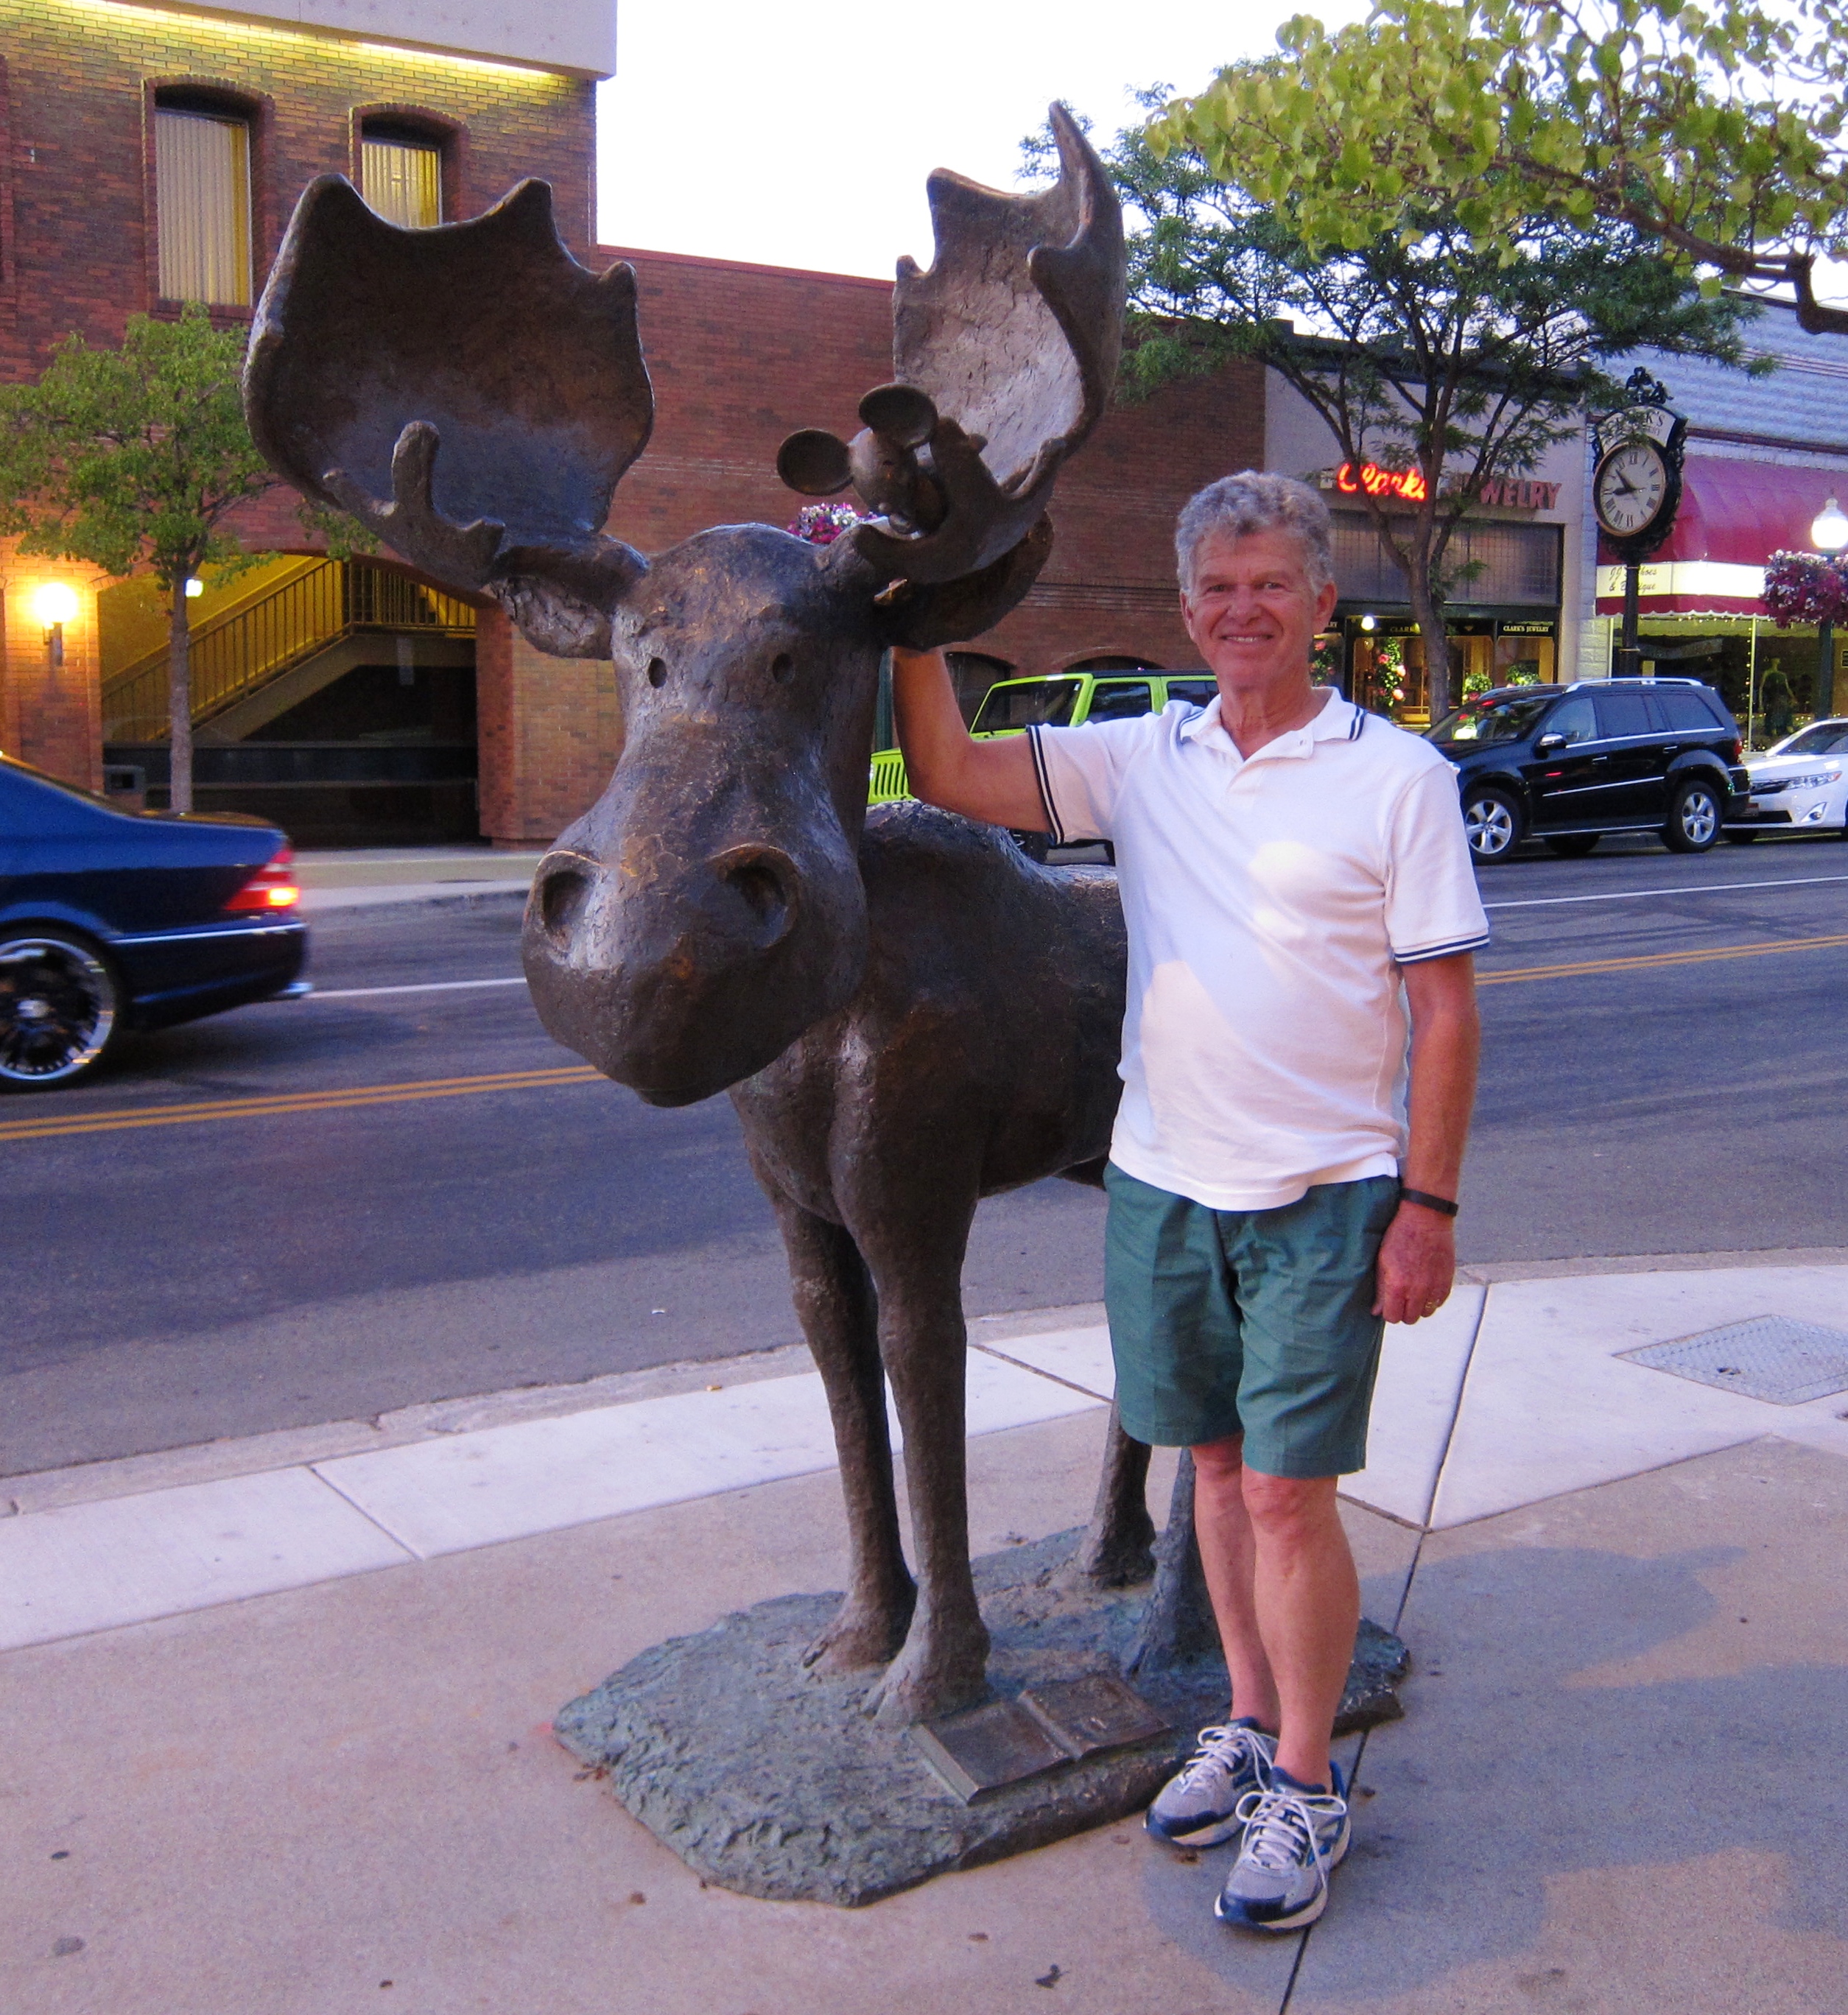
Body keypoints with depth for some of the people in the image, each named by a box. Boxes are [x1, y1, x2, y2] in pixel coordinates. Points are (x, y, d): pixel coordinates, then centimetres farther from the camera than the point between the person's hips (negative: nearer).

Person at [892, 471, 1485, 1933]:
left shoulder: (1396, 775, -5)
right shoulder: (1142, 759, 5)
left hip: (1321, 1197, -4)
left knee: (1289, 1490, -1)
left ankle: (1307, 1786, 18)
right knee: (1218, 1462, 15)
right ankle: (1251, 1724, 33)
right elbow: (951, 777, 3)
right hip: (1163, 1182, 4)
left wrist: (1430, 1205, -9)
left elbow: (1444, 1007, -6)